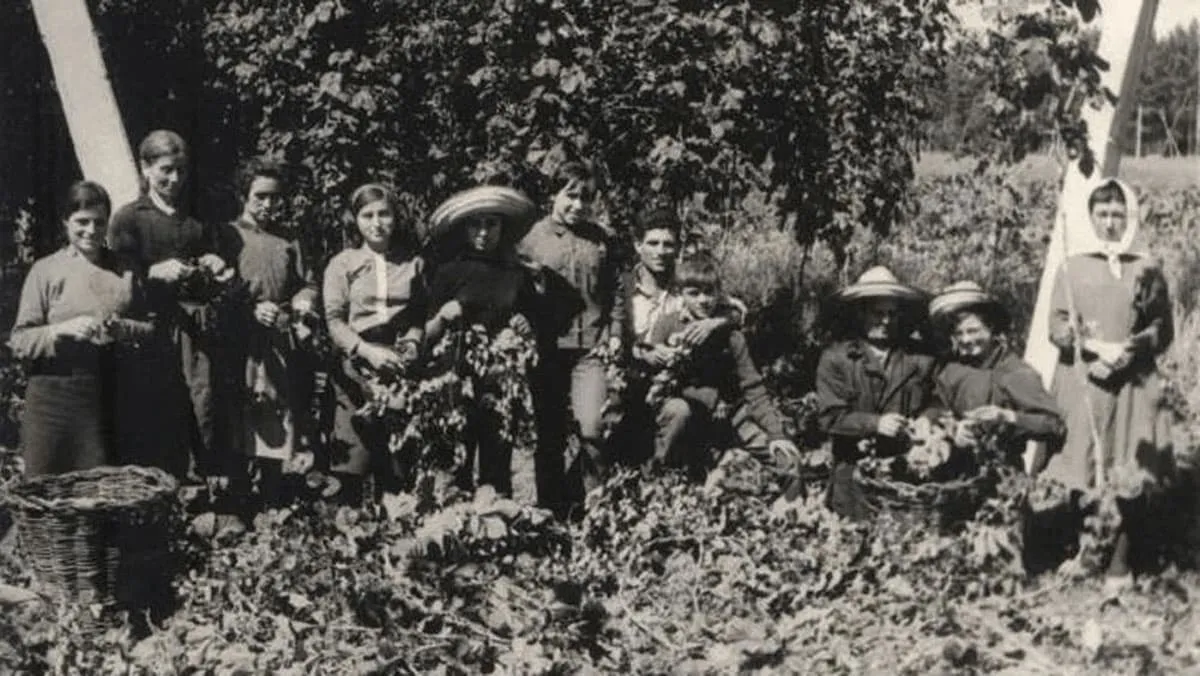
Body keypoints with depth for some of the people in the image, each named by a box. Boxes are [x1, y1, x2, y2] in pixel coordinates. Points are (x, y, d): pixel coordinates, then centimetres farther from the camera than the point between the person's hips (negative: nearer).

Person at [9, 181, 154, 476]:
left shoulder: (125, 271, 10)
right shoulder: (45, 270, 2)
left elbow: (150, 327, 10)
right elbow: (19, 341, -2)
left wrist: (123, 329, -10)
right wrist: (64, 329, -18)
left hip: (110, 399, 2)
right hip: (56, 399, -2)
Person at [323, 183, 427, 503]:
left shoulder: (413, 263, 12)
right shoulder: (342, 264, 7)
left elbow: (422, 315, 15)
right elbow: (333, 319, -1)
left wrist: (413, 343, -4)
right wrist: (367, 350, -13)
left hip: (400, 369, 2)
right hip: (355, 368, -1)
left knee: (395, 464, 1)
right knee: (353, 461, -7)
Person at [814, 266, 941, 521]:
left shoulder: (919, 359, 10)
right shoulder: (835, 358, 3)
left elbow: (934, 404, 12)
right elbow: (829, 417, -3)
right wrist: (875, 423, -14)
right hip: (853, 469, -1)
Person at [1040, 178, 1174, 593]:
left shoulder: (1147, 270, 6)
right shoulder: (1072, 267, 6)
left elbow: (1163, 330, 6)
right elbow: (1056, 325, 3)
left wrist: (1133, 348, -11)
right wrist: (1088, 347, -14)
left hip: (1132, 385, 0)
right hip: (1080, 381, 0)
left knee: (1129, 477, -1)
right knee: (1077, 473, -1)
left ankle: (1120, 563, 7)